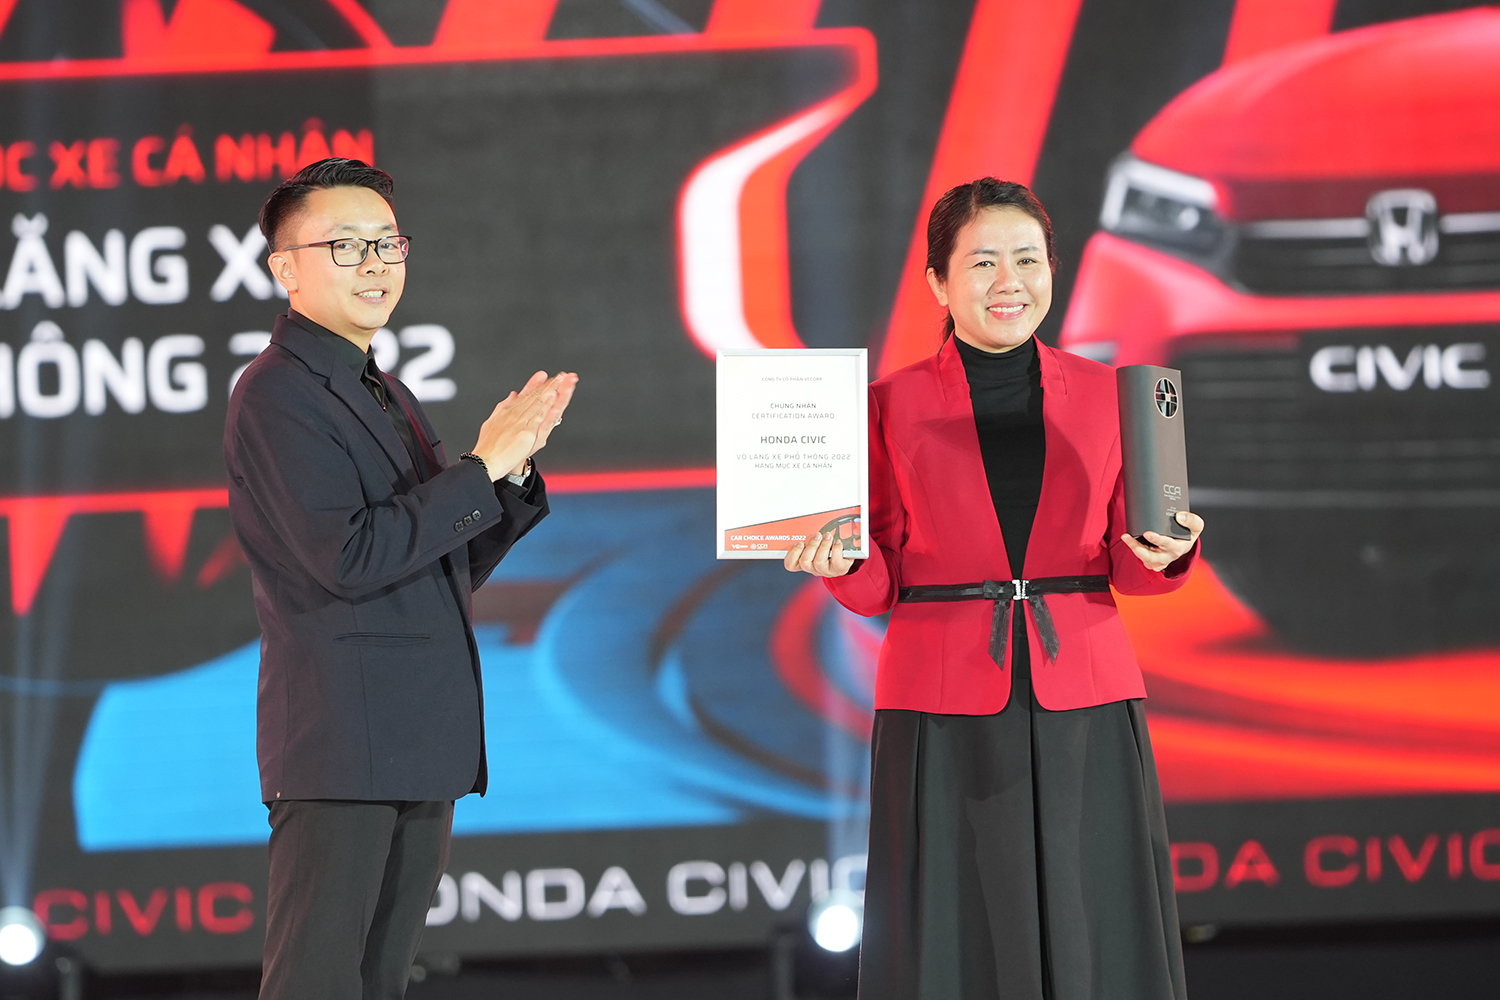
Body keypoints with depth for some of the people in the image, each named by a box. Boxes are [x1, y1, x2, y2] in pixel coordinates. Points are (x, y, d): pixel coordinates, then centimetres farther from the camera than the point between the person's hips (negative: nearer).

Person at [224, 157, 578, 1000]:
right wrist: (480, 468, -13)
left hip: (421, 749, 9)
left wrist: (515, 466, 3)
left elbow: (457, 566, 20)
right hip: (341, 743, -9)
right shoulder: (277, 395, -9)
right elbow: (348, 558, -19)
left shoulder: (388, 396, 20)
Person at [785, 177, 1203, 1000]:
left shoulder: (1102, 394, 8)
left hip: (1082, 709, 2)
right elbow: (879, 585, 5)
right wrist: (837, 562, -15)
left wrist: (1164, 555, -11)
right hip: (945, 718, -1)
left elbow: (1126, 567, 10)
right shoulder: (893, 405, 4)